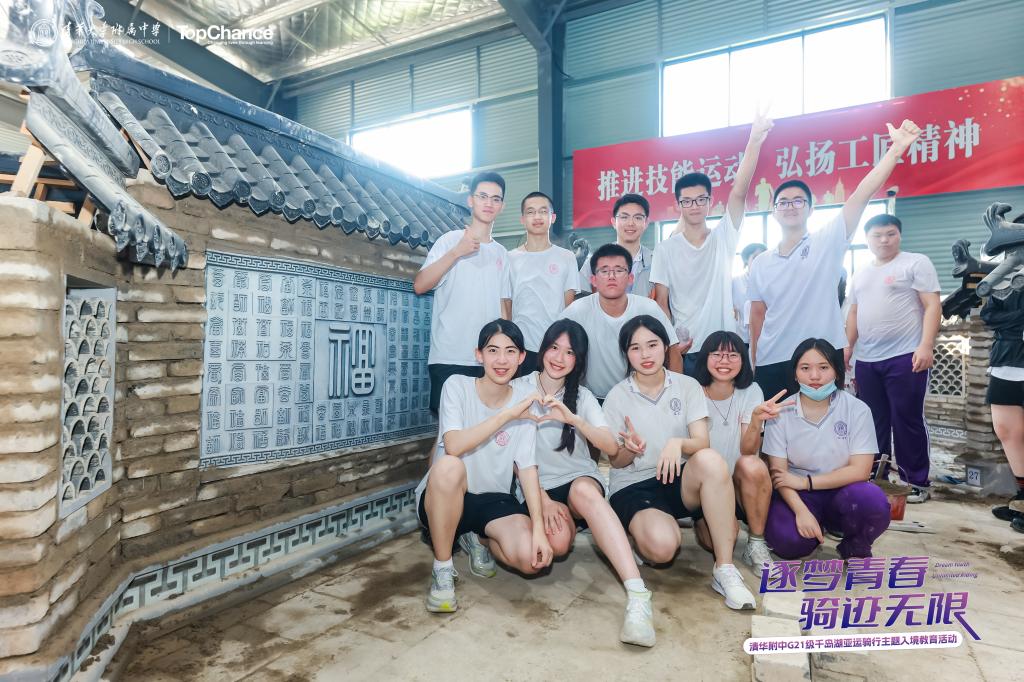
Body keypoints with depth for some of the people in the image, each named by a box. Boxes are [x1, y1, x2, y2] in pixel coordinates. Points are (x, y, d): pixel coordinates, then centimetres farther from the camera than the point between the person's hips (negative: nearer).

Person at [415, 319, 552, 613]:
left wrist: (538, 528, -20)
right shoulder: (457, 386, -13)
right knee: (448, 466, -37)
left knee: (532, 558, -24)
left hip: (493, 500, 3)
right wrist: (507, 415, -32)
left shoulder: (524, 401, -5)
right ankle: (442, 570, -14)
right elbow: (453, 446, -28)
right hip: (443, 497, -2)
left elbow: (527, 468, -10)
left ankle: (478, 540, 12)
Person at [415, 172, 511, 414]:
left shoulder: (502, 254, 15)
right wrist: (457, 252, -20)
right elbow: (419, 286, -12)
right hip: (449, 358, -4)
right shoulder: (451, 240, 0)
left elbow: (504, 306, 15)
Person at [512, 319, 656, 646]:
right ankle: (567, 522, 9)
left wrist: (573, 418, -28)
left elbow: (611, 446, -11)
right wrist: (543, 500, -13)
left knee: (584, 490, -36)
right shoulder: (518, 390, -3)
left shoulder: (582, 396, 4)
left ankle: (638, 595, -43)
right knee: (558, 541, -30)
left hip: (580, 480, 1)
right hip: (538, 486, 0)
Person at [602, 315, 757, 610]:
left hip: (680, 480, 2)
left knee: (710, 459, -33)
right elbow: (616, 461, 0)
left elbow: (701, 443, -6)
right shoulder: (617, 397, -2)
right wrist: (630, 450, -24)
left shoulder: (688, 386, 2)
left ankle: (725, 569, -24)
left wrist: (678, 443, -30)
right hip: (633, 486, -2)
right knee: (662, 546, -33)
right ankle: (639, 528, 5)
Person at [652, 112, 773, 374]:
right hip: (684, 351, -1)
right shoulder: (665, 249, 1)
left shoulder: (723, 238, 3)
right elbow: (661, 301, 0)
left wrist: (755, 140, -20)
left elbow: (739, 191, -10)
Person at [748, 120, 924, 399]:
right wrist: (752, 362, 8)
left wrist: (897, 147, -20)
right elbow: (758, 314, 10)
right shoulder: (760, 263, 9)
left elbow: (862, 195, -10)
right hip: (771, 364, 3)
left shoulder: (827, 243, 1)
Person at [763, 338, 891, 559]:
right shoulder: (781, 413, -6)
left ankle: (855, 548, 1)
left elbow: (860, 470, -11)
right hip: (798, 496, 0)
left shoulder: (857, 409, -6)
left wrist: (805, 482, -16)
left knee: (873, 502, -33)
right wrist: (801, 510, -25)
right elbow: (778, 472, -9)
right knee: (787, 541, -29)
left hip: (841, 492, 1)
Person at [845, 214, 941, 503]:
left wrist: (925, 346, -18)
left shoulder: (916, 263, 0)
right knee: (873, 421, 10)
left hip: (905, 356, -5)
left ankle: (916, 482, 11)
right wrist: (848, 346, 13)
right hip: (866, 360, 6)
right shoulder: (860, 274, 18)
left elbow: (932, 306, -7)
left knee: (907, 421, -1)